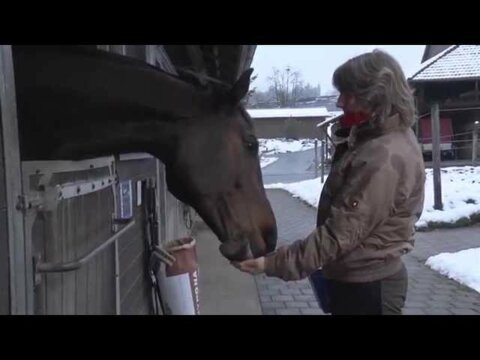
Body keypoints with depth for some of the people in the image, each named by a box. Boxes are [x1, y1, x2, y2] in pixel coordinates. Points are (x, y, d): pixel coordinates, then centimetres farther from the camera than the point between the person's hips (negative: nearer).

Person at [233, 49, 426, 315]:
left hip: (366, 287, -10)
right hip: (356, 279, 10)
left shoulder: (383, 160, -29)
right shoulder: (390, 137, 4)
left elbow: (339, 235, -30)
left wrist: (274, 264, -27)